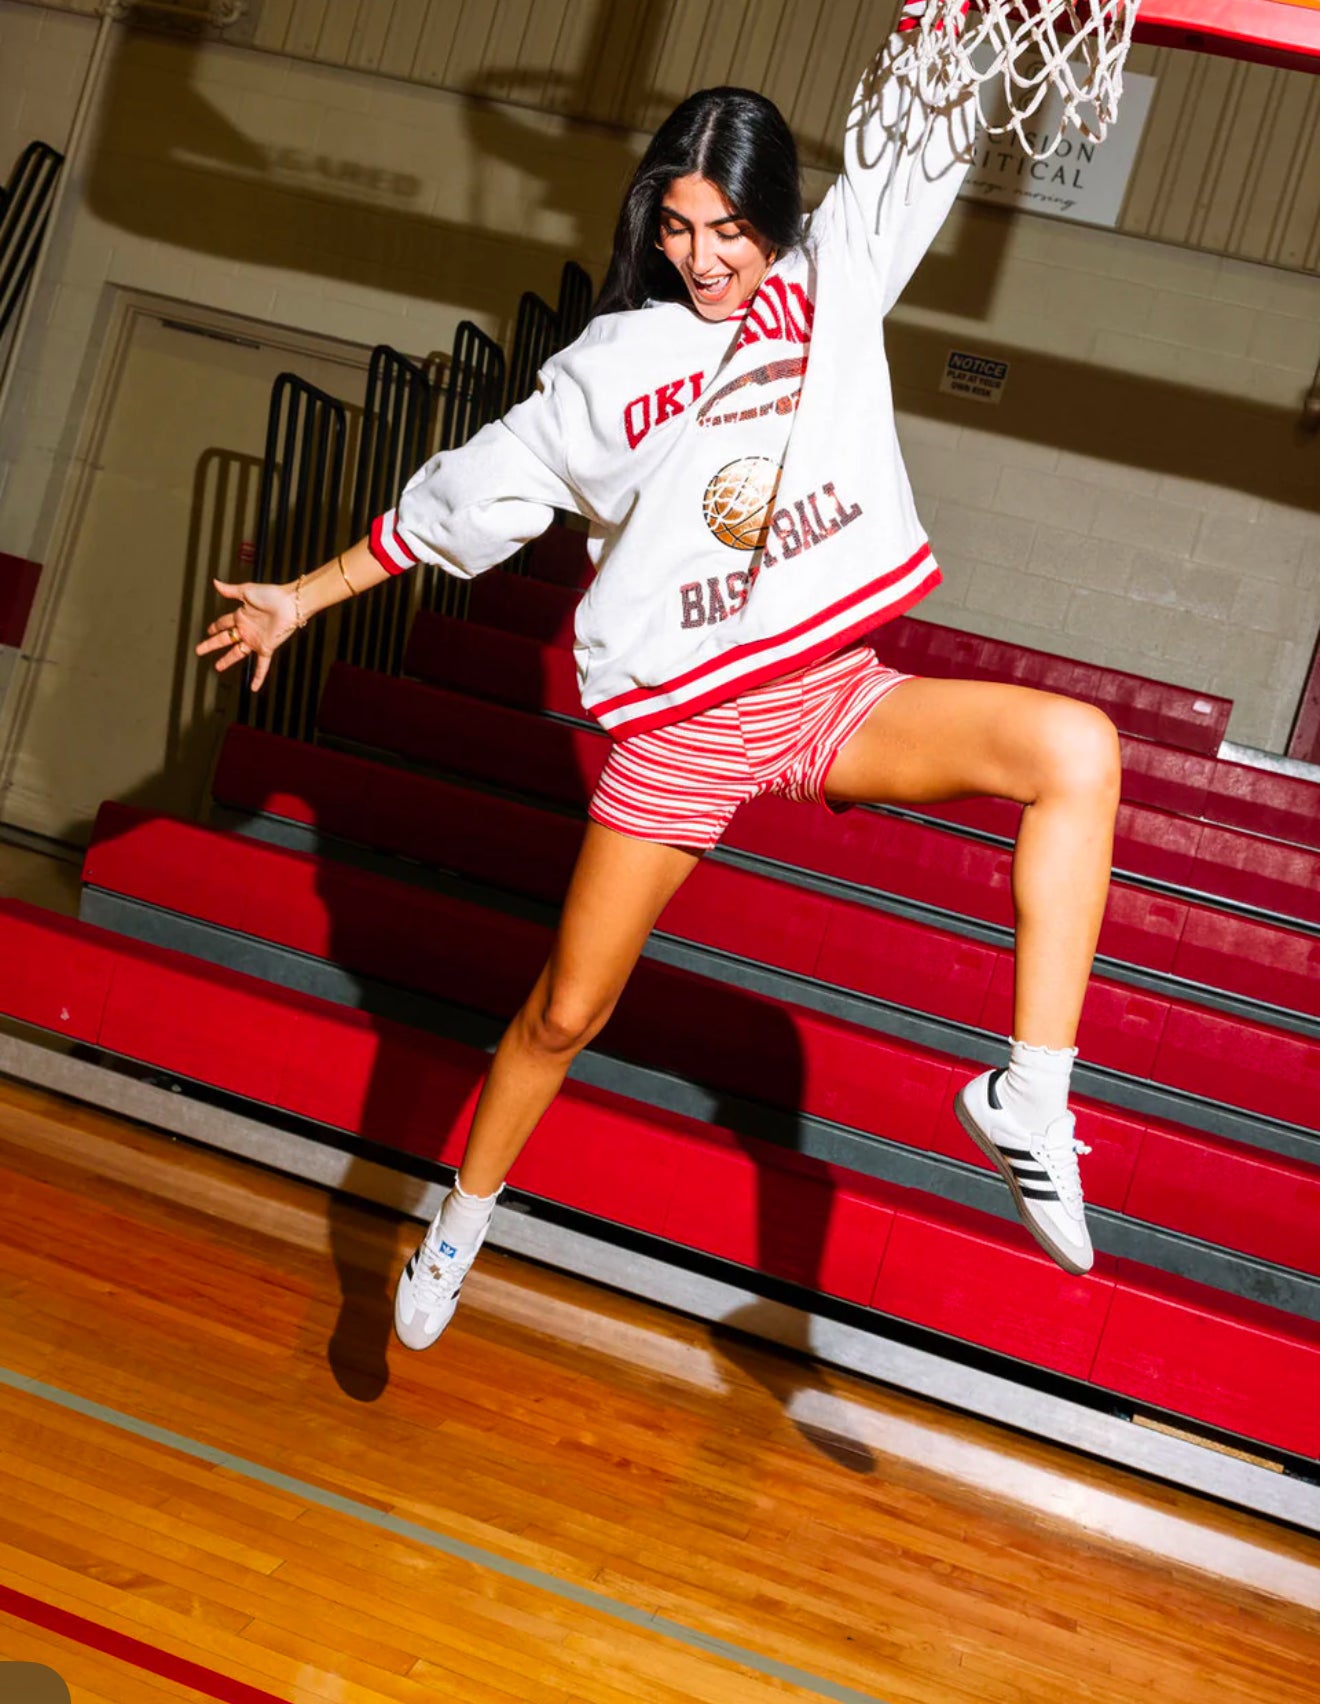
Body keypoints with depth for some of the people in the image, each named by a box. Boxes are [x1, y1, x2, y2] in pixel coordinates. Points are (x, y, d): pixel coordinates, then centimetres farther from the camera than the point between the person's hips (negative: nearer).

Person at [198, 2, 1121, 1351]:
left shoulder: (837, 276, 4)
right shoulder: (609, 366, 2)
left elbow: (915, 123, -2)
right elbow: (465, 494, 9)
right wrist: (307, 595, 12)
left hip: (835, 693, 1)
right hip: (680, 721, -1)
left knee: (1077, 746, -25)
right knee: (567, 1009, 7)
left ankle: (1029, 1100, -23)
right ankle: (461, 1225, 33)